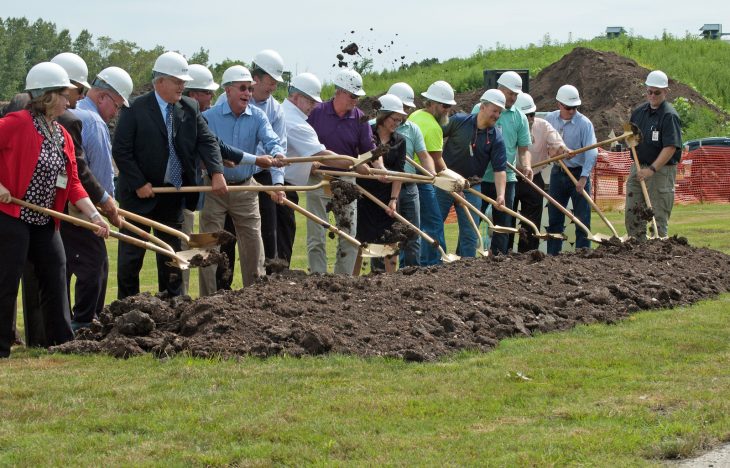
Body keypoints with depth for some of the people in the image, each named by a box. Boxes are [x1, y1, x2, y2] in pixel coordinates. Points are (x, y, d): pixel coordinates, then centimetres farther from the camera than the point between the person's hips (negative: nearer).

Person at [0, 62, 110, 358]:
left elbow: (72, 183, 10)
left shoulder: (62, 136, 11)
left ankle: (62, 341, 19)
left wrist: (94, 216, 0)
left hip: (45, 222, 8)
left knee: (56, 277, 10)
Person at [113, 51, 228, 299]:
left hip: (173, 194, 5)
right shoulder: (135, 110, -11)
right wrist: (139, 183, -16)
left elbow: (207, 141, -3)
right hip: (140, 194, -4)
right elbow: (121, 151, -12)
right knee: (132, 253, 4)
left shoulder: (190, 108, 3)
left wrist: (217, 172, -19)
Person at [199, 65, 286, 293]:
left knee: (253, 245, 4)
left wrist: (278, 180, -32)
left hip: (245, 188, 2)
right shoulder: (209, 117, -10)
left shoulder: (258, 117, -3)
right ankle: (208, 298, 10)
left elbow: (274, 145, -15)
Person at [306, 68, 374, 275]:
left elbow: (369, 149, -2)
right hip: (318, 180, -2)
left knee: (349, 238, 2)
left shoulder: (359, 118, 1)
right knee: (316, 237, -1)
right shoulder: (317, 113, -3)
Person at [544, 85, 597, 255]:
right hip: (557, 172, 4)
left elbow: (591, 153, -18)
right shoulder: (550, 119, 1)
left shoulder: (584, 123, -13)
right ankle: (552, 254, 15)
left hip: (578, 172, -4)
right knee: (554, 217, 8)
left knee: (582, 217, -2)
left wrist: (583, 178, -24)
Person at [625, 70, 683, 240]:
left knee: (658, 215, -5)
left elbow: (670, 148, -19)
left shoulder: (669, 116, -12)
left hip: (661, 170, -7)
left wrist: (652, 169, -24)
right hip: (639, 167, 7)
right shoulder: (639, 111, 11)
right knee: (632, 213, 7)